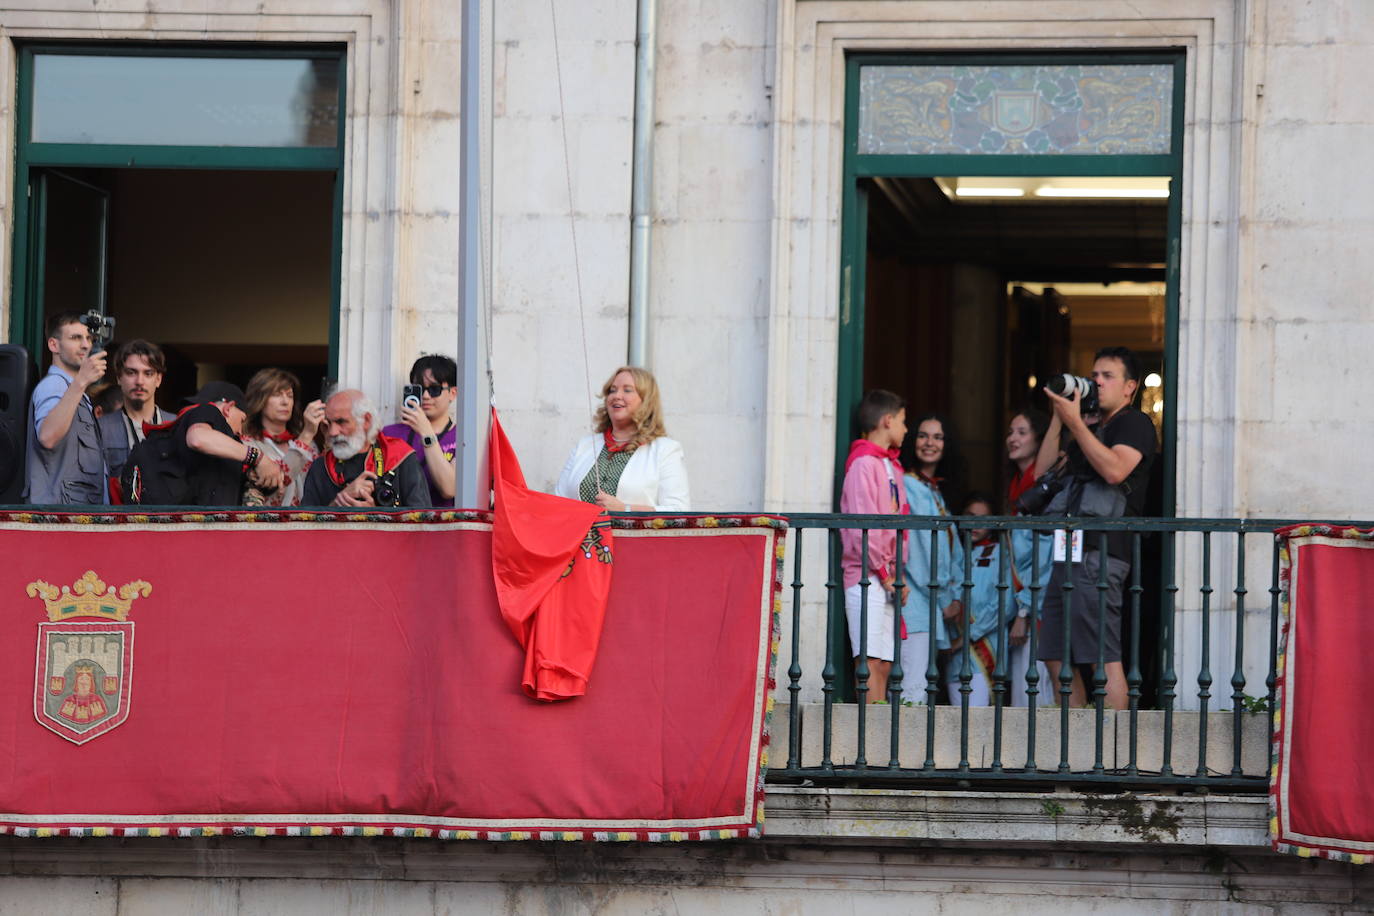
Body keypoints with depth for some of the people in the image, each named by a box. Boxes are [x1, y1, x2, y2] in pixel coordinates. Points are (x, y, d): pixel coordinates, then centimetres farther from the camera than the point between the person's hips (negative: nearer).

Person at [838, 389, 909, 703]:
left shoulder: (890, 466, 21)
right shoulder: (864, 463, -6)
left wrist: (897, 574, 10)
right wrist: (883, 573, -11)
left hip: (887, 580, 9)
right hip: (867, 577, -9)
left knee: (884, 664, 3)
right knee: (872, 660, -13)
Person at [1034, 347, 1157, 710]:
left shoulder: (1135, 424, 0)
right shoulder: (1091, 431, 26)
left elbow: (1114, 469, -19)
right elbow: (1043, 472, 21)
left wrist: (1074, 421, -15)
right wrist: (1059, 418, 13)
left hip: (1100, 553, -9)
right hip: (1070, 552, 9)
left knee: (1104, 656, -12)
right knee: (1057, 657, 7)